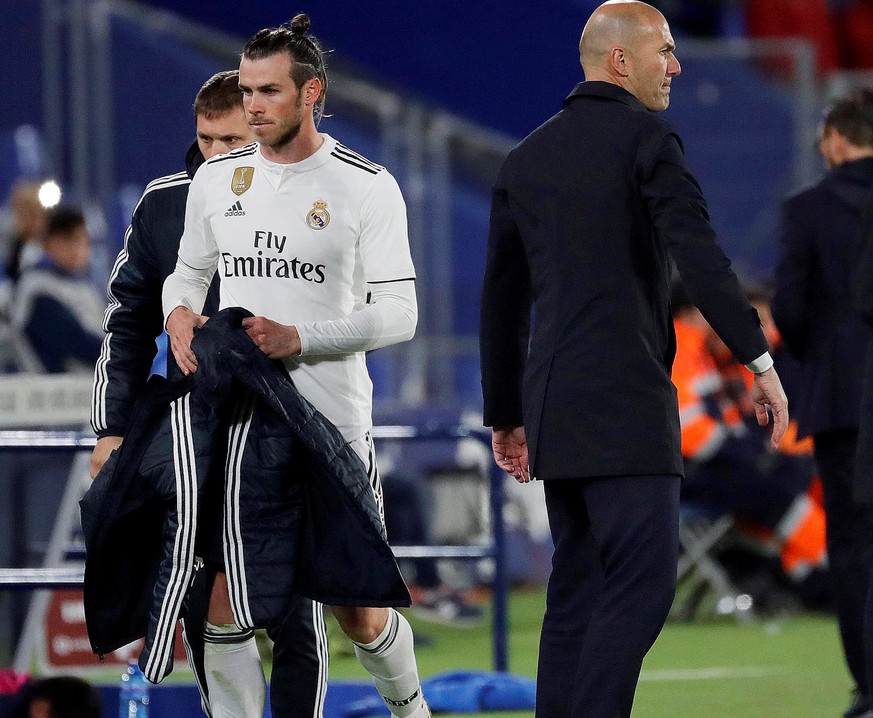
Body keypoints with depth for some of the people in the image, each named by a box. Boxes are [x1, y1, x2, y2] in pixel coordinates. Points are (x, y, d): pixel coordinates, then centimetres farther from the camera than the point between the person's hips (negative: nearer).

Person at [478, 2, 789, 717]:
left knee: (579, 590, 11)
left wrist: (504, 416, 26)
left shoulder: (527, 159, 16)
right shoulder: (647, 139, -6)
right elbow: (699, 258, -19)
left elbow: (502, 302, 20)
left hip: (556, 410, 8)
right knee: (642, 585, -11)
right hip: (625, 401, -8)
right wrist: (760, 362, -18)